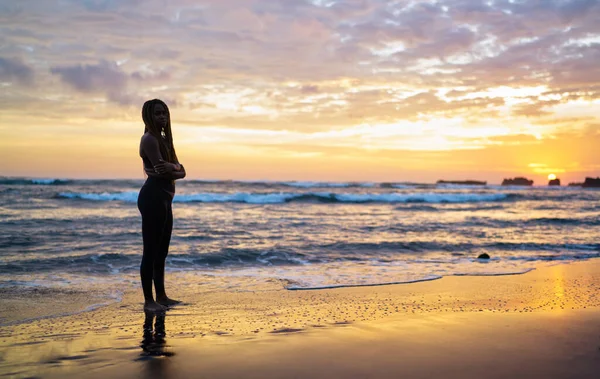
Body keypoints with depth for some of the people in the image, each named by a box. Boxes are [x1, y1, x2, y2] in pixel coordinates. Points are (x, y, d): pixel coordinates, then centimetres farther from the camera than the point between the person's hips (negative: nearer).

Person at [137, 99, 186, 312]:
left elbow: (181, 172, 10)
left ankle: (161, 296, 22)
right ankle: (148, 301, -2)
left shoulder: (164, 139, 20)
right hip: (153, 196, -10)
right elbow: (161, 170, -20)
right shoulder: (149, 139, -9)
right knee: (151, 251, -7)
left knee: (162, 251, 14)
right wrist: (176, 169, -3)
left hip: (164, 198, 10)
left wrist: (172, 168, -10)